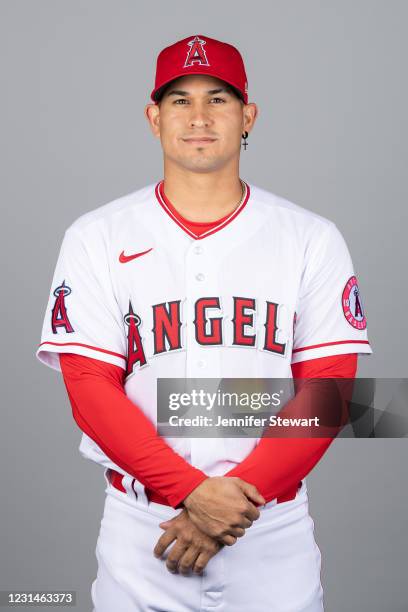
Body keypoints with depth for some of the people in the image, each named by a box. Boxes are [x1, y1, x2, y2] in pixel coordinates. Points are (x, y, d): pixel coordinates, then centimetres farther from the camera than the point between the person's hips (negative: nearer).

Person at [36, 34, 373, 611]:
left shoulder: (312, 239, 1)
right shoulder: (97, 238, 0)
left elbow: (326, 388, -4)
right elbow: (90, 389, -7)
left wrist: (240, 495, -15)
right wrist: (192, 492, -17)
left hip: (275, 533, 1)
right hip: (141, 537, 0)